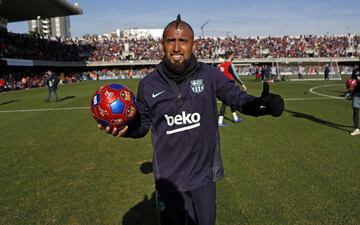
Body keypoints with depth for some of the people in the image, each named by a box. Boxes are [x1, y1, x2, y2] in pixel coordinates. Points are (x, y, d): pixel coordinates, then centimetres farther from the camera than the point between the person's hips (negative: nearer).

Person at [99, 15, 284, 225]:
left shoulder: (210, 75, -9)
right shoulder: (149, 84, -6)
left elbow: (238, 98, -5)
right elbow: (142, 124, 5)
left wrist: (261, 104, -27)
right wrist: (124, 128, -17)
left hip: (204, 174, 0)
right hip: (168, 178, 0)